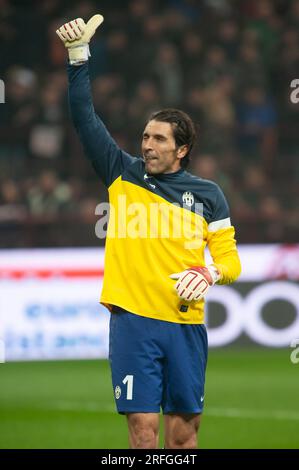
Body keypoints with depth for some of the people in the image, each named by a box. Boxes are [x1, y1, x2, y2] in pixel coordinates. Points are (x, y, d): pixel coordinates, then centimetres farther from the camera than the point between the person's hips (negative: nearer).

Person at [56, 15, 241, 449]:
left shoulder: (207, 195, 9)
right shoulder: (123, 175, 8)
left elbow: (230, 258, 10)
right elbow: (85, 119, 4)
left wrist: (209, 273, -13)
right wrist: (78, 55, -5)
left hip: (186, 325, 1)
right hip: (133, 320, -1)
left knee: (183, 430, 3)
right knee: (143, 425, -6)